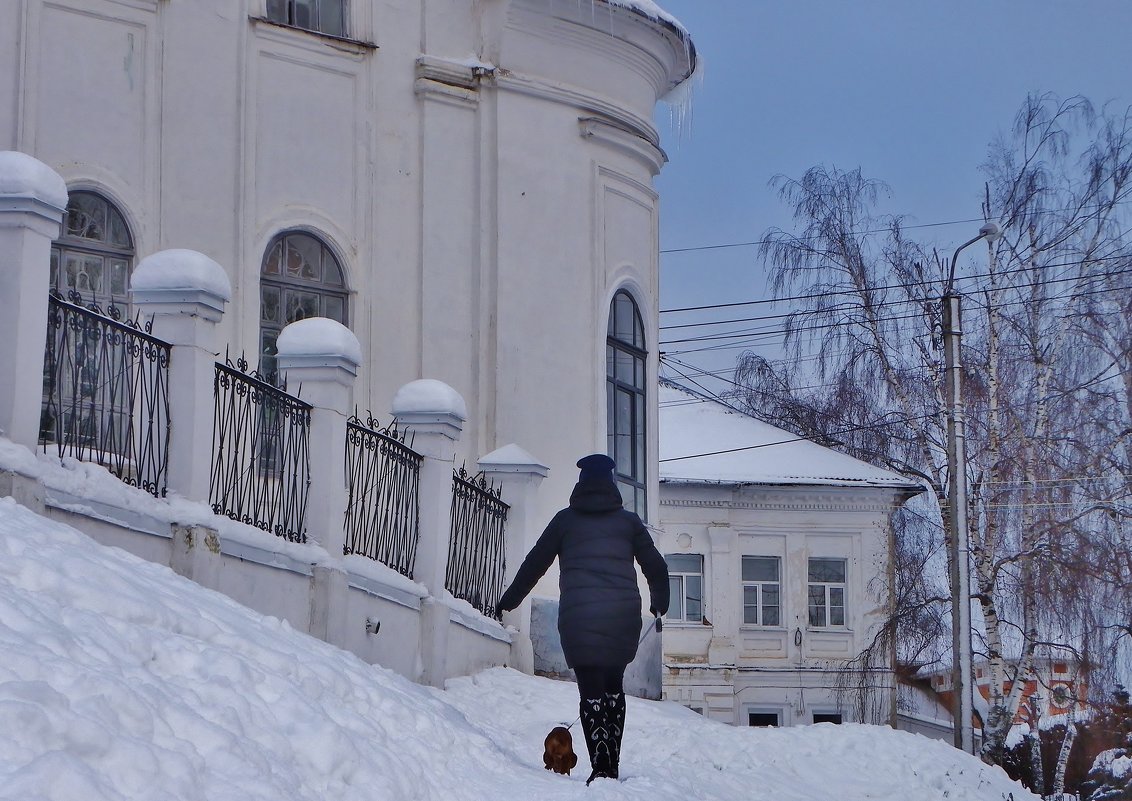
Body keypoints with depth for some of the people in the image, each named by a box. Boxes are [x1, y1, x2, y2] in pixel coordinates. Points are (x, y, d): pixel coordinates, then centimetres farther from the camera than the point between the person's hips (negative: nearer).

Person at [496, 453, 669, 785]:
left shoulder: (566, 520, 7)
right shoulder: (628, 521, 10)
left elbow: (534, 563, 11)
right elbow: (655, 565, 14)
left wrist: (508, 601, 22)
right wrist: (659, 604, 31)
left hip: (578, 616, -2)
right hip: (623, 616, 2)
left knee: (591, 690, 0)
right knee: (613, 687, 16)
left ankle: (601, 767, -11)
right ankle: (612, 765, 15)